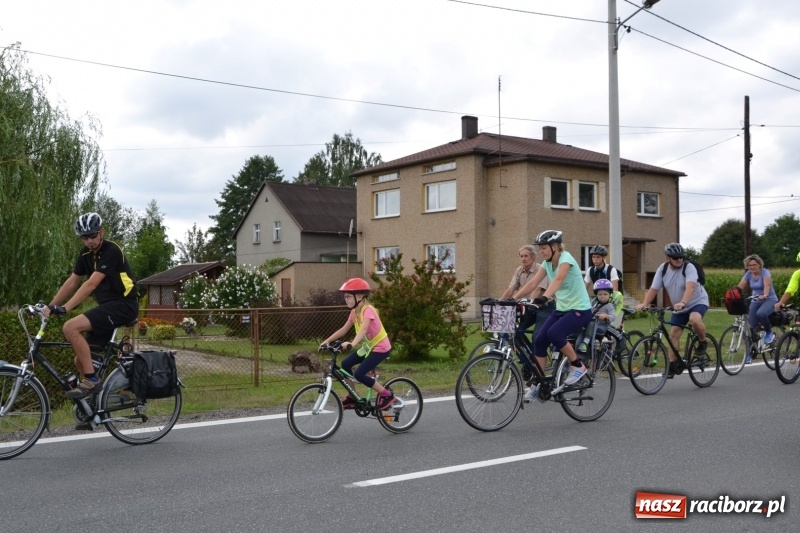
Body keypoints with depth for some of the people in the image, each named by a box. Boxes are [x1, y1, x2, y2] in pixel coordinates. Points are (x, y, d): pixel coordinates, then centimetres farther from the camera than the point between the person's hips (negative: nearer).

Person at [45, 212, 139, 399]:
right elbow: (72, 282, 12)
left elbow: (91, 284, -25)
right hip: (107, 306, 9)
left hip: (123, 305, -9)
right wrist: (50, 306, 4)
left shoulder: (111, 251, -17)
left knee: (70, 327, -24)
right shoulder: (86, 253, 9)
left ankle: (90, 381, -17)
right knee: (81, 360, 4)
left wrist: (65, 308, -30)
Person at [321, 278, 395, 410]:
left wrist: (352, 344, -54)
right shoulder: (354, 312, 3)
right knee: (346, 364, -1)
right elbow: (344, 329, 6)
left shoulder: (368, 310, -23)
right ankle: (352, 397, 12)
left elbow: (363, 330, -39)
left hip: (380, 347, -9)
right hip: (368, 346, 9)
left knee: (359, 374, -17)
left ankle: (387, 394, -2)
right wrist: (327, 340, -3)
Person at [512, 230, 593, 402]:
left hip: (579, 309, -8)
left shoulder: (566, 258, -18)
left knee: (554, 333, -30)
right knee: (539, 340, -7)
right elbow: (532, 283, -2)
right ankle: (537, 384, 4)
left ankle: (578, 366, -8)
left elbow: (558, 279, -37)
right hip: (561, 309, 8)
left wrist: (545, 297, -53)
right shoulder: (547, 263, 5)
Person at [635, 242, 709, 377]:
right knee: (673, 334, -2)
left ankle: (703, 342, -7)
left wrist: (683, 302, -55)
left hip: (698, 302, -5)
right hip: (679, 307, 5)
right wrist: (644, 304, -27)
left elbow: (690, 286, -39)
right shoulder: (662, 269, -7)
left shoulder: (689, 268, -22)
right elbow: (654, 288, -11)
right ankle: (673, 364, 8)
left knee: (694, 319, -35)